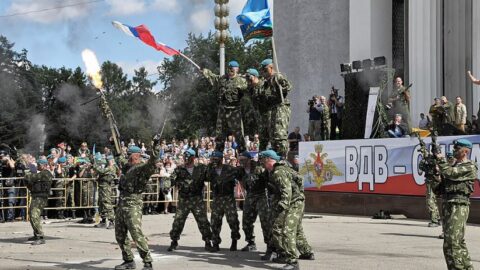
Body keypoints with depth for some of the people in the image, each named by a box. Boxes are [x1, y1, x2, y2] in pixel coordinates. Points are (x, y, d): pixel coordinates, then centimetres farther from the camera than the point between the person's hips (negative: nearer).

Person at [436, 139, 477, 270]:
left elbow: (449, 173, -18)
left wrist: (441, 160, -3)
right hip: (448, 205, 9)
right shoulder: (455, 165, 20)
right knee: (458, 242, 16)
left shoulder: (469, 167, -7)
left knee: (452, 242, -15)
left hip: (459, 206, -9)